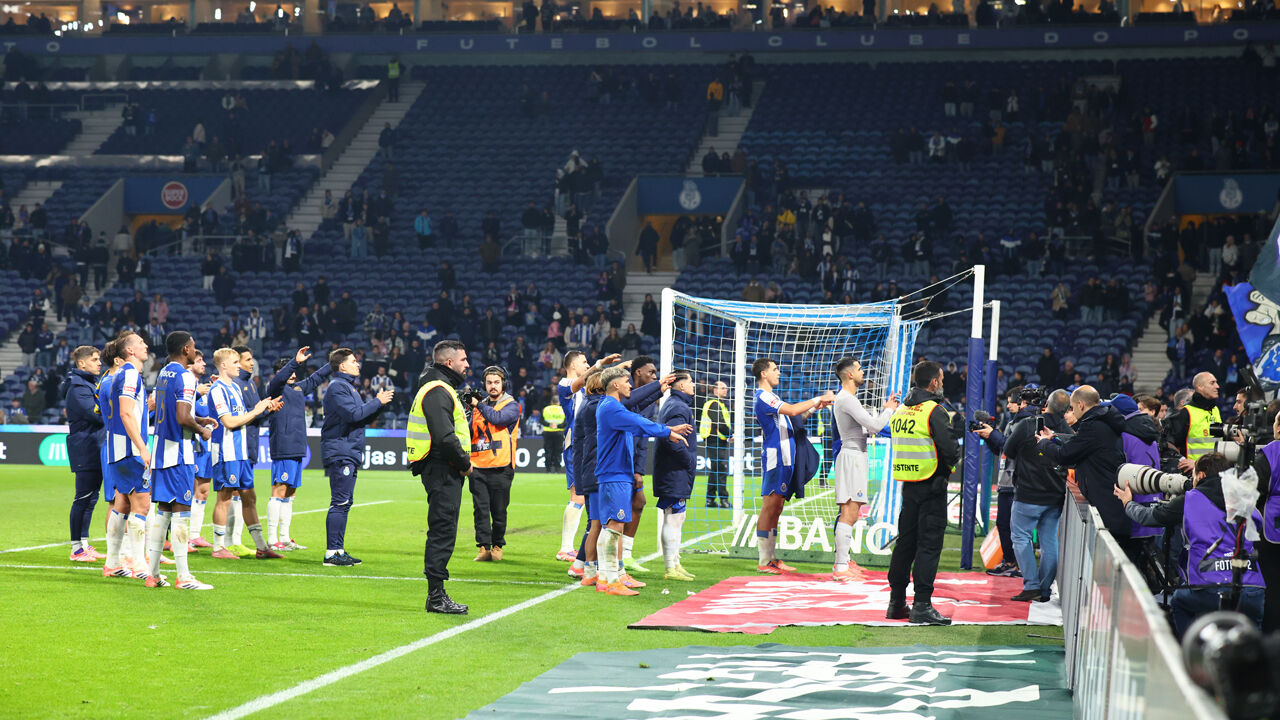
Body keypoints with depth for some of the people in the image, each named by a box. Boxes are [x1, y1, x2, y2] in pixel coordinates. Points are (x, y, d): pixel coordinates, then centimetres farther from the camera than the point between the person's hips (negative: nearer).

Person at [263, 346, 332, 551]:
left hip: (297, 448, 9)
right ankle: (272, 540, -10)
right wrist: (296, 362, -38)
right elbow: (280, 378, -25)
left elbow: (317, 377, 32)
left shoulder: (299, 388, 20)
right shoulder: (275, 388, -4)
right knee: (280, 491, -10)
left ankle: (284, 538, 17)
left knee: (289, 493, 12)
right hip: (283, 447, -9)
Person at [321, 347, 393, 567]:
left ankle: (339, 550, 15)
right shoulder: (337, 387, -10)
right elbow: (353, 414, -22)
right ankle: (332, 553, -11)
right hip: (339, 452, -10)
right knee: (340, 502, -11)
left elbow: (364, 417, 22)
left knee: (344, 502, 11)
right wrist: (377, 402, -12)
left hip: (350, 453, 10)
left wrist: (379, 402, 6)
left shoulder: (348, 386, 22)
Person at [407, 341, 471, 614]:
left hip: (445, 471, 11)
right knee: (442, 531, -9)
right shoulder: (438, 391, -13)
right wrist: (465, 462, -11)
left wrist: (462, 462, 10)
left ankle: (436, 594, 15)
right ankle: (436, 596, -9)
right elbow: (444, 437, -23)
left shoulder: (442, 390, 22)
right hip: (443, 469, -11)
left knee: (442, 532, 12)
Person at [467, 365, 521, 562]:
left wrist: (478, 405, -12)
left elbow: (498, 418, -17)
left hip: (500, 468, -3)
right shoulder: (478, 407, 17)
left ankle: (497, 546, 16)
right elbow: (468, 433, 16)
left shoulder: (511, 405, 3)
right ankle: (484, 547, 0)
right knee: (480, 509, -2)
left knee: (499, 511, 3)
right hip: (478, 468, 3)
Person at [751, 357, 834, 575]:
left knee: (776, 508, 9)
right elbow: (791, 410, -20)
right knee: (770, 506, -10)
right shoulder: (763, 397, -10)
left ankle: (772, 558, 11)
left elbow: (794, 418, 25)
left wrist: (814, 407, 14)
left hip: (784, 458, 10)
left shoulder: (771, 397, 22)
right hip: (775, 457, -10)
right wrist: (818, 399, -11)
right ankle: (764, 562, -10)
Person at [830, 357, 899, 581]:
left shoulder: (848, 399, 18)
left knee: (851, 514, 16)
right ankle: (841, 568, -16)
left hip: (857, 456, 11)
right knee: (849, 514, -13)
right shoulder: (846, 399, -16)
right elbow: (874, 426, -20)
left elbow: (869, 427, 25)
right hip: (852, 456, -11)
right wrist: (889, 410, -4)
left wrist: (886, 408, 18)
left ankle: (843, 561, 22)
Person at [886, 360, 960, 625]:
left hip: (908, 484, 7)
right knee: (929, 544, -5)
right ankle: (922, 605, -8)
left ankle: (896, 602, 18)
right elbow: (949, 450, -19)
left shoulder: (900, 411, 12)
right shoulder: (935, 410, -13)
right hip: (932, 486, -7)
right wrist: (957, 454, 4)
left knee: (905, 541, 13)